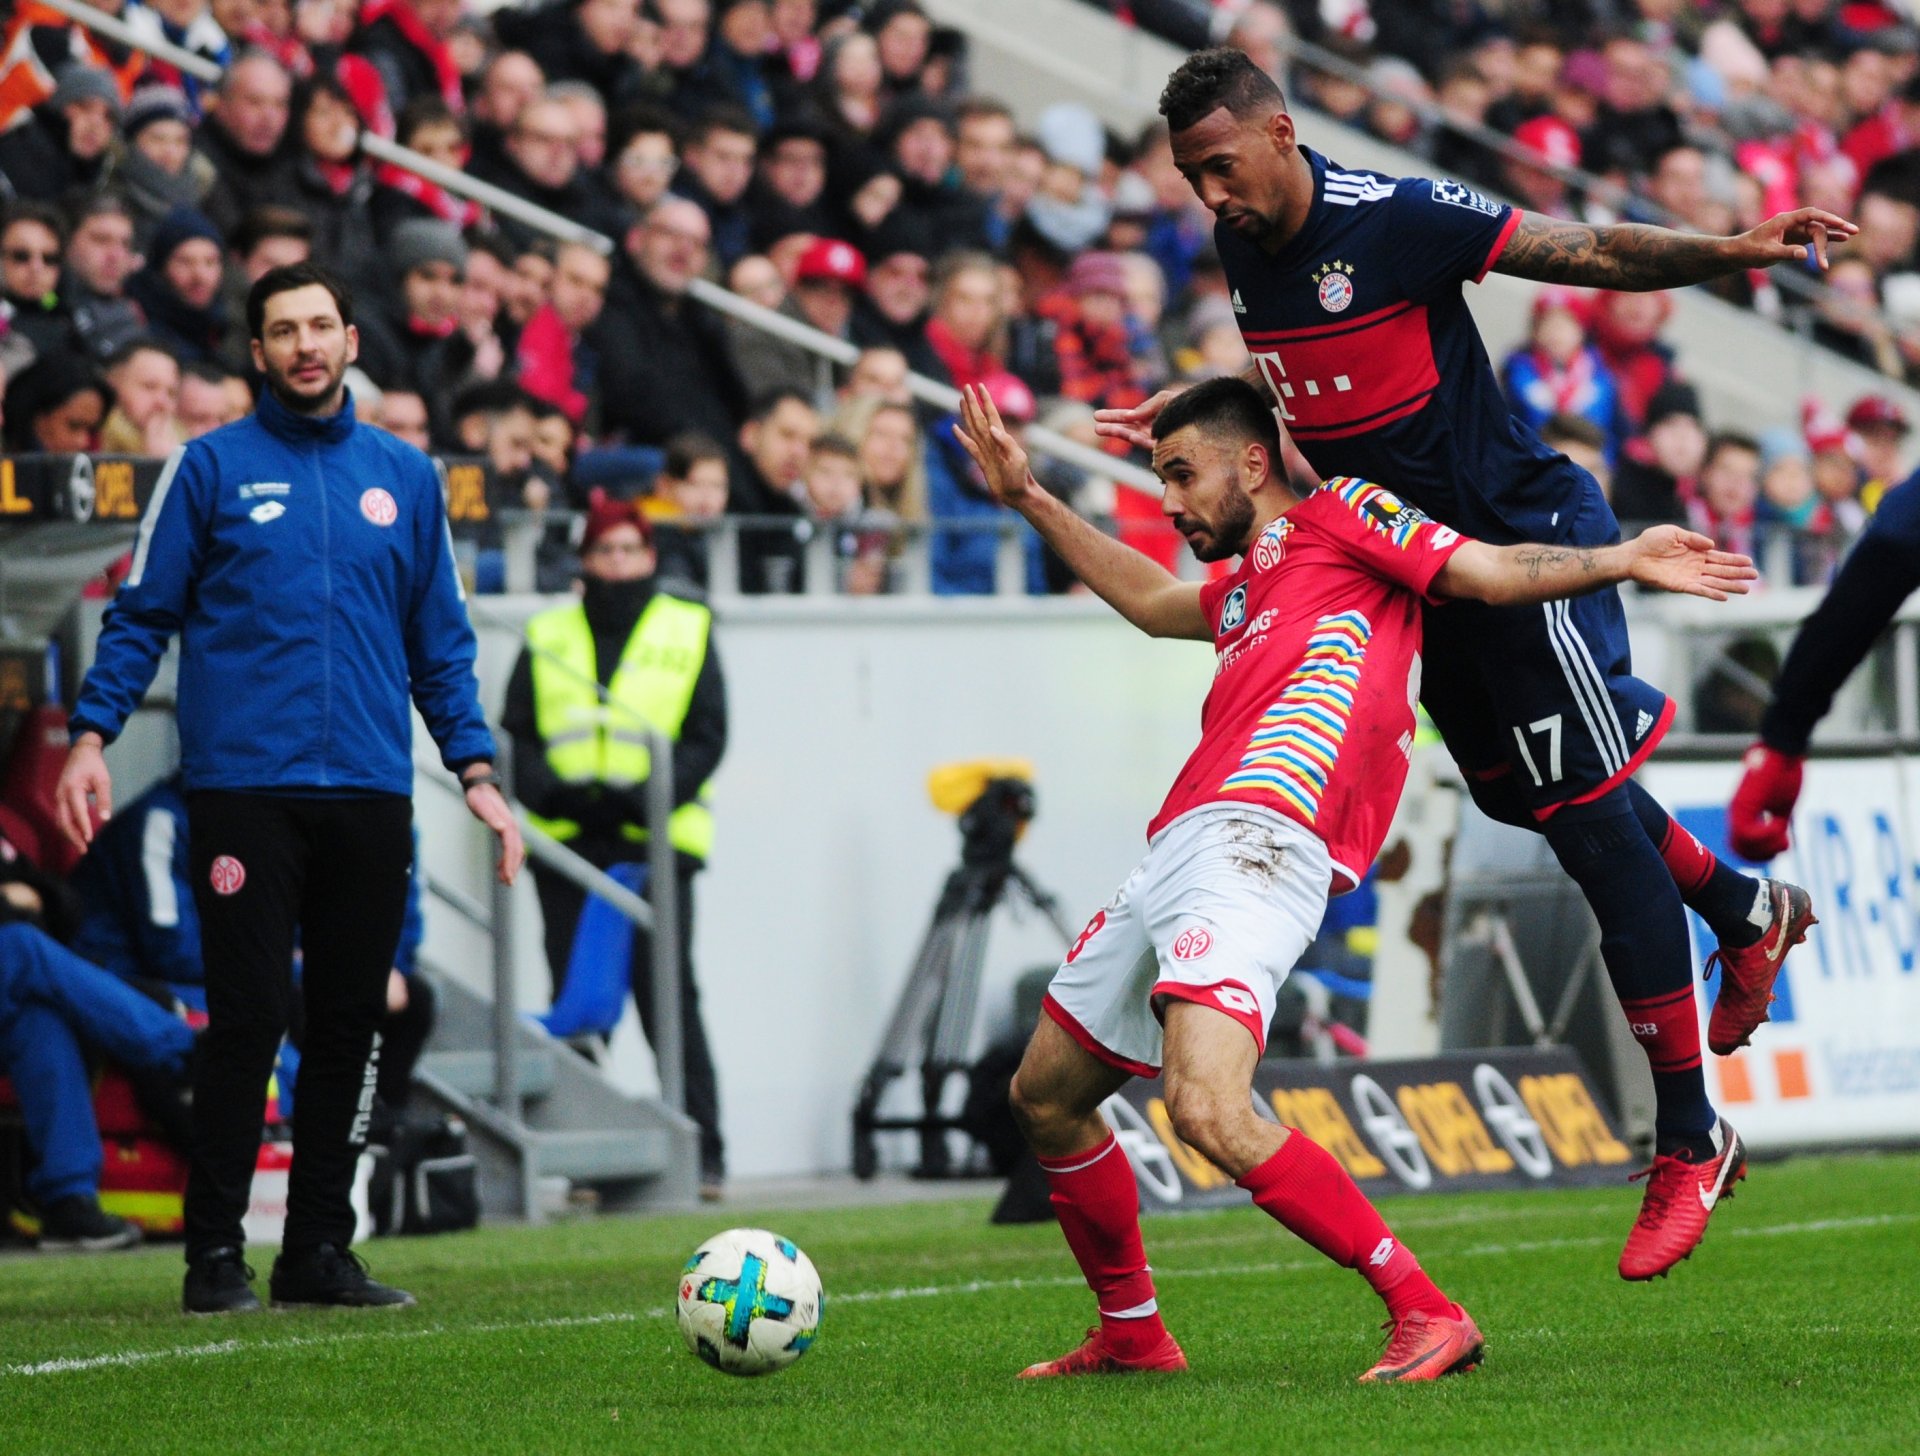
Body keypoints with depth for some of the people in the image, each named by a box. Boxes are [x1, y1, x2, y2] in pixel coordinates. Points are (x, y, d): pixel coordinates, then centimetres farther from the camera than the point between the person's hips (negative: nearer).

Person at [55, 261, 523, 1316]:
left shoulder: (404, 477, 13)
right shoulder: (211, 468, 4)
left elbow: (440, 642, 17)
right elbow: (142, 615, 4)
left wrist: (475, 770, 9)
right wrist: (91, 734, -7)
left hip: (370, 795, 3)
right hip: (243, 788, -3)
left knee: (350, 1027, 5)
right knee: (247, 1021, -7)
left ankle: (319, 1248, 12)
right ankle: (215, 1251, 1)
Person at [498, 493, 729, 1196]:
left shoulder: (687, 631, 11)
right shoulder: (547, 637, 16)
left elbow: (705, 736, 5)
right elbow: (516, 737, 11)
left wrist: (645, 796, -11)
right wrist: (554, 791, -10)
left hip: (656, 842, -2)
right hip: (566, 844, 2)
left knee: (669, 994, -9)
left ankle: (703, 1153, -7)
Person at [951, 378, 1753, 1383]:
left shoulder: (1338, 516, 9)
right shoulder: (1252, 585, 32)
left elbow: (1491, 572, 0)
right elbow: (1148, 600, 52)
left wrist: (1621, 560, -14)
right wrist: (1028, 499, 52)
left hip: (1253, 845, -10)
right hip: (1175, 854, 10)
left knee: (1209, 1110, -28)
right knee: (1046, 1099, 18)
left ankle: (1427, 1316, -22)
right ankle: (1131, 1335, 31)